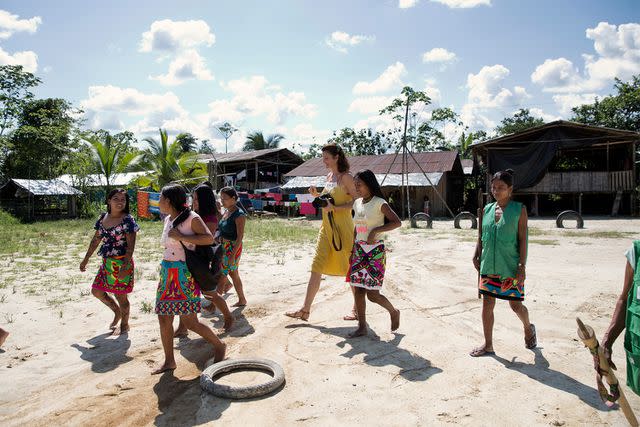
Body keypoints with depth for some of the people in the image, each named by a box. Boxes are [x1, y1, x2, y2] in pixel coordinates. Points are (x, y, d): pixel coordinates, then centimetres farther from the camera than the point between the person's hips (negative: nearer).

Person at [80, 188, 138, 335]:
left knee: (120, 295, 4)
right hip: (106, 263, 7)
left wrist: (125, 266, -23)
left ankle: (124, 324, 26)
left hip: (121, 263, -7)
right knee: (97, 291, 14)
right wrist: (86, 259, 16)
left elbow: (130, 245, -17)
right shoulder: (103, 218, 6)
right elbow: (96, 240, 15)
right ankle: (117, 312, 36)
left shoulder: (127, 220, -14)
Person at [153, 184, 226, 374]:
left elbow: (209, 238, -20)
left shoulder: (191, 218, -10)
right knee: (164, 319, 8)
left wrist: (181, 237, -21)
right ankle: (169, 361, 22)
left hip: (184, 273, -8)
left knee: (190, 322, -5)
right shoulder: (167, 220, 13)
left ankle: (219, 346, 16)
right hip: (167, 273, 8)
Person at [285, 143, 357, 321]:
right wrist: (317, 195, 5)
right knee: (316, 268, 4)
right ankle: (305, 310, 9)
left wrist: (334, 207, -22)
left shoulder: (346, 177, -10)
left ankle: (357, 308, 20)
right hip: (326, 227, 8)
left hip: (343, 227, -8)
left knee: (350, 268, 4)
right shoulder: (329, 176, 13)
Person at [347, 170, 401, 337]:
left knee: (372, 294, -5)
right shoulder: (357, 203, 10)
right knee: (358, 291, 2)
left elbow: (397, 222, -14)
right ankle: (362, 327, 12)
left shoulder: (379, 203, -9)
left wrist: (376, 230, -22)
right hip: (359, 251, 6)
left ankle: (394, 312, 22)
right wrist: (353, 250, 15)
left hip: (375, 251, -6)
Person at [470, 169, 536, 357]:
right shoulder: (487, 209, 6)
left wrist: (522, 266, -13)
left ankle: (528, 328, 40)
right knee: (487, 305, 5)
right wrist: (477, 257, 8)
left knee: (516, 305, 7)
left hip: (510, 267, -4)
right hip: (488, 266, 4)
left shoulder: (519, 209, -5)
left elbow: (522, 239, -8)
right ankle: (488, 345, 18)